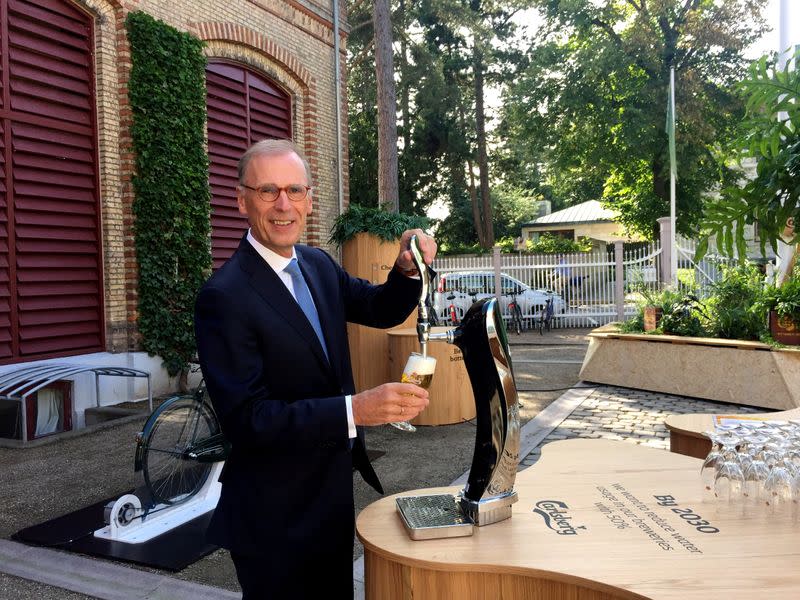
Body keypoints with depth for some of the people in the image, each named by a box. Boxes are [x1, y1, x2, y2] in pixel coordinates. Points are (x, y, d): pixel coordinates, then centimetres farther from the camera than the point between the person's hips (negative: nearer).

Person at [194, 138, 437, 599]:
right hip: (276, 516, -7)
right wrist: (356, 409, -36)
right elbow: (247, 420, -26)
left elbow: (381, 311, 11)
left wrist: (407, 269, -11)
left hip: (334, 490, 8)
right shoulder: (225, 297, -22)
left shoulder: (319, 265, 1)